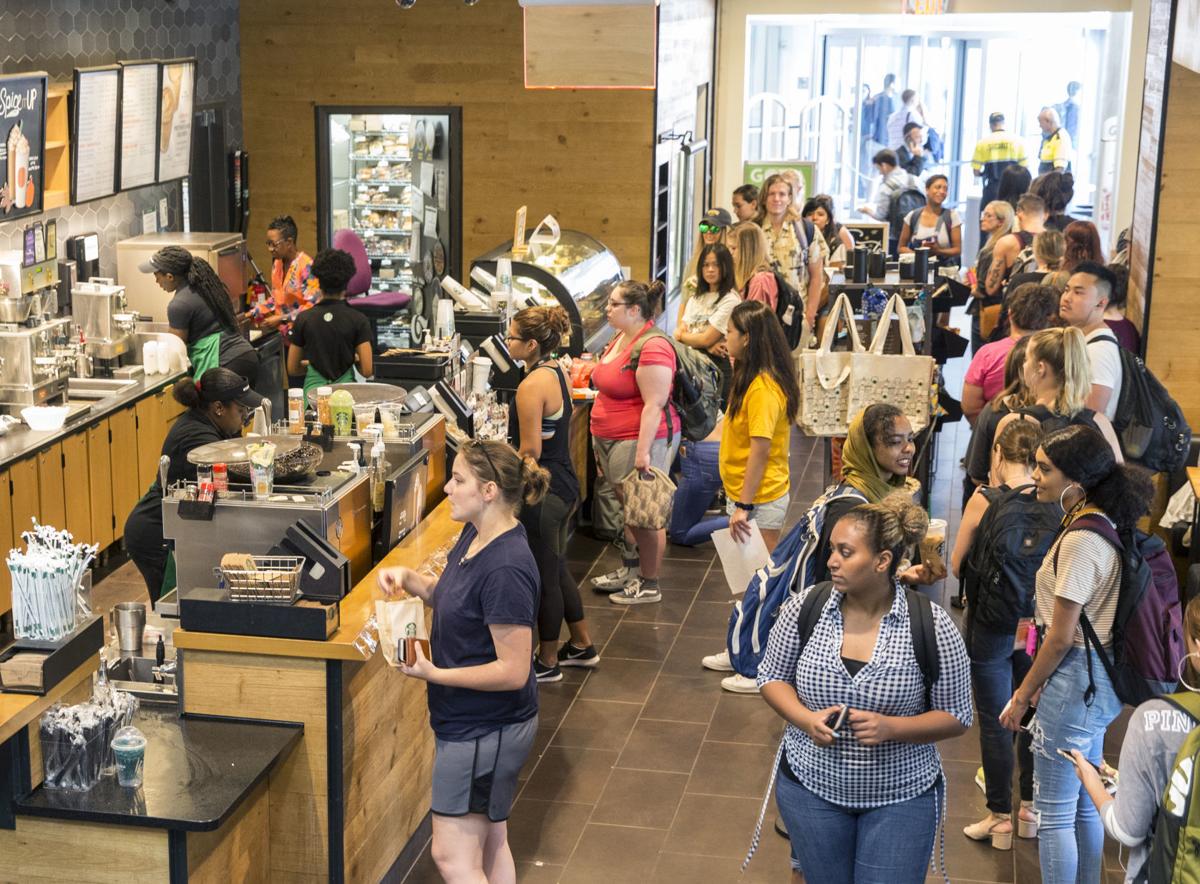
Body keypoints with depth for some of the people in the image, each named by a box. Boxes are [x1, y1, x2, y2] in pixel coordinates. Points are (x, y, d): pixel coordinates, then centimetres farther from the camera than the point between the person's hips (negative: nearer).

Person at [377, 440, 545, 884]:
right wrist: (408, 578, -1)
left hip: (483, 730, -10)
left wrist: (433, 674, -25)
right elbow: (450, 596, 19)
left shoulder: (506, 568, -28)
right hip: (479, 723, 10)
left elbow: (513, 672, -27)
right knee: (490, 844, 21)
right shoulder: (474, 536, 1)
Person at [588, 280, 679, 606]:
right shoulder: (620, 339, 11)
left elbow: (654, 404, -23)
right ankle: (629, 570, 32)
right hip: (612, 440, 10)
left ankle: (649, 585, 10)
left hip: (640, 440, -10)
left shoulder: (652, 347, -20)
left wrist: (643, 451, -25)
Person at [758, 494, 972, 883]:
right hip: (811, 786, 2)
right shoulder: (804, 607, -10)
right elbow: (772, 676, 4)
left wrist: (891, 728, -23)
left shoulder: (932, 626, -15)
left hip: (903, 795, -1)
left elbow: (957, 717, -6)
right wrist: (806, 719, -15)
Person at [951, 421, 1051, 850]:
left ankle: (1000, 819, 17)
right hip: (1040, 626, 4)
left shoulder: (986, 500, -14)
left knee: (995, 722, 8)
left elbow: (957, 565, -5)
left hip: (993, 626, -3)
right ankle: (1030, 810, 31)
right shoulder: (1054, 503, -6)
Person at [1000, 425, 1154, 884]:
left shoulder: (1081, 540, -22)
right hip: (1098, 679, 10)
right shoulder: (1104, 526, 8)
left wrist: (1023, 696, -9)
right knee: (1084, 804, 20)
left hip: (1076, 682, -10)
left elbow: (1061, 637, -19)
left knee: (1053, 815, 0)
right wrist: (1038, 685, 16)